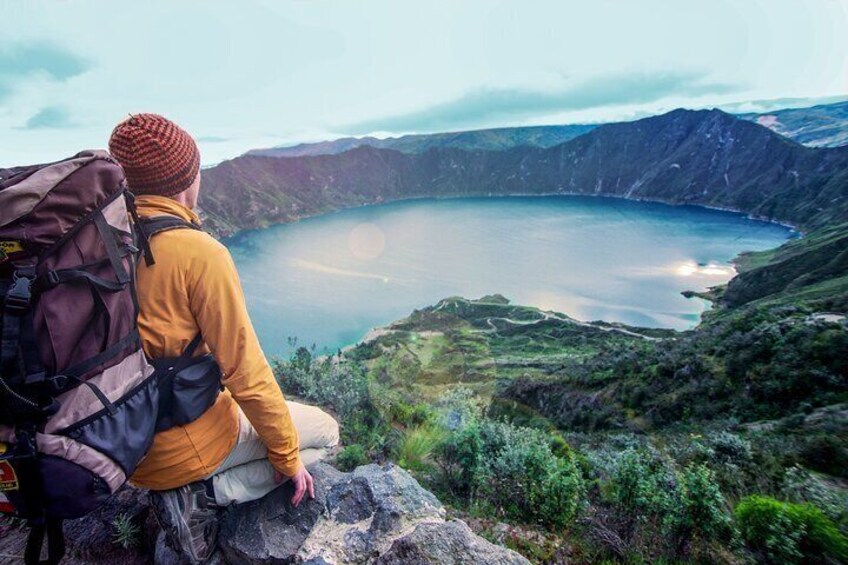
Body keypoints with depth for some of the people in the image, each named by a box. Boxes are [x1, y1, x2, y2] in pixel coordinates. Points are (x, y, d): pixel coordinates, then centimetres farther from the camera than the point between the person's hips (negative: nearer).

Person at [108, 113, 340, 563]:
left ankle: (184, 491, 15)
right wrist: (288, 456, -7)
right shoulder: (199, 252, -24)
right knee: (325, 432, 10)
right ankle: (202, 495, 1)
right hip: (183, 445, -7)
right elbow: (244, 371, -21)